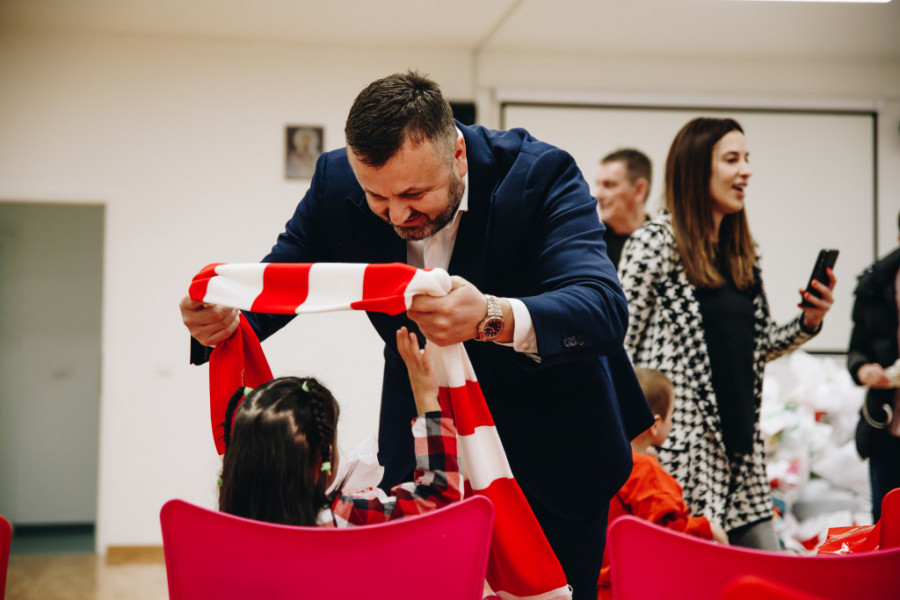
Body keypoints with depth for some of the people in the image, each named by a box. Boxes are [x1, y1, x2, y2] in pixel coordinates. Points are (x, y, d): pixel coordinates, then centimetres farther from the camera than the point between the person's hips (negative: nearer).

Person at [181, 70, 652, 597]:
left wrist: (493, 318, -57)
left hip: (550, 450, -2)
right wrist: (224, 322, -30)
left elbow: (605, 307, -37)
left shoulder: (540, 174, -25)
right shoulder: (337, 183, -13)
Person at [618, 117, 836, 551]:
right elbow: (617, 344, -10)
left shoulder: (743, 252, 14)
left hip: (741, 449, 7)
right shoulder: (655, 243, -8)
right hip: (679, 452, -7)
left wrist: (808, 322, 4)